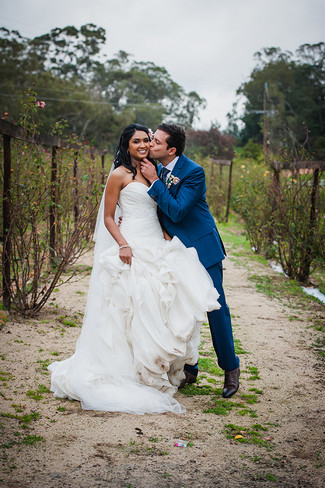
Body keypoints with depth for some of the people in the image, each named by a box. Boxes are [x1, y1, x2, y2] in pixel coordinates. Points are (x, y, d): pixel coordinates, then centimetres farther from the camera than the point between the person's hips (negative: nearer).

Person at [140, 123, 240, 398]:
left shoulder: (194, 172, -18)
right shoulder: (157, 170, 5)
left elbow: (177, 212, -24)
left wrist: (154, 181, -22)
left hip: (201, 248, -6)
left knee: (216, 308, 0)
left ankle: (230, 368, 16)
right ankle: (189, 370, 21)